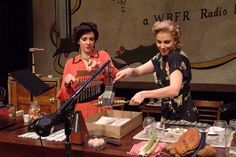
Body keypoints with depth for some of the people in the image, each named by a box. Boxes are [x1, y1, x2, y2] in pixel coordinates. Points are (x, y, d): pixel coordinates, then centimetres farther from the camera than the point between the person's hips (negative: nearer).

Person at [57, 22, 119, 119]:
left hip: (102, 109, -1)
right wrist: (67, 85, -11)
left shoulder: (103, 55, 5)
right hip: (81, 111, 1)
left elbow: (114, 78, -12)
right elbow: (65, 96, 9)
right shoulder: (70, 63, 8)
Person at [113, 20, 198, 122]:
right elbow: (138, 71, 9)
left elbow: (174, 90, -34)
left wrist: (144, 94, -40)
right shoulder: (161, 57, 4)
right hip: (168, 115, 8)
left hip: (184, 117, -7)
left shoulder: (178, 58, -20)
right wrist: (130, 71, -14)